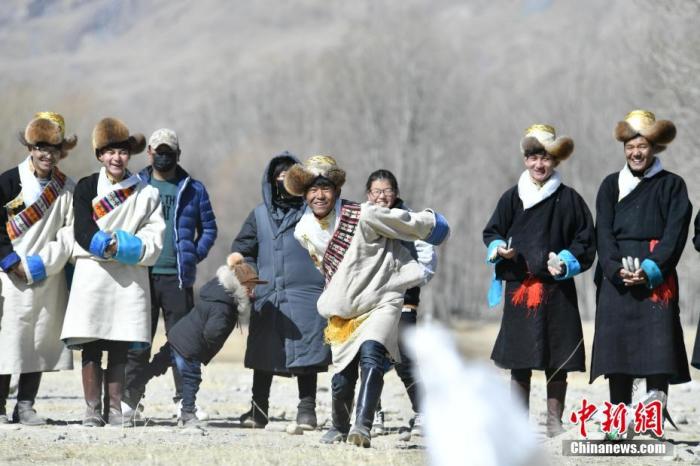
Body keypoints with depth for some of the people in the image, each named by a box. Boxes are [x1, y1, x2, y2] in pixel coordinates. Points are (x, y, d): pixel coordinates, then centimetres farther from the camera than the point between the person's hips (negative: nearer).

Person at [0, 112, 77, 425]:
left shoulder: (67, 189, 7)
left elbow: (69, 234, 3)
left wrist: (42, 263, -10)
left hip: (49, 279, 3)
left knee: (41, 340, 3)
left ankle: (25, 407, 10)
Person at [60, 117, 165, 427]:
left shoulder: (146, 194, 9)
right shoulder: (87, 188, 7)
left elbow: (153, 239, 1)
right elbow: (83, 232, -3)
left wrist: (117, 246, -12)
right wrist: (114, 245, -16)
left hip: (130, 276, 1)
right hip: (92, 274, -1)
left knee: (120, 349, 2)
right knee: (91, 347, -2)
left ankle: (115, 410, 7)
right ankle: (92, 410, 1)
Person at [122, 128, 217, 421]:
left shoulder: (193, 189, 10)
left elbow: (208, 227, 14)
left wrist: (196, 254, 1)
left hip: (178, 276, 1)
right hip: (141, 276, -1)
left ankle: (184, 400, 8)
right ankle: (130, 398, 5)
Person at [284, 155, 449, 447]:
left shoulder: (362, 216, -20)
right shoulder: (304, 232, -2)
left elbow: (406, 223, -5)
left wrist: (430, 222, 10)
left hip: (381, 300, -5)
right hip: (343, 310, 5)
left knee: (370, 357, -27)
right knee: (342, 377, 7)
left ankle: (362, 427, -35)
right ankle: (339, 428, 33)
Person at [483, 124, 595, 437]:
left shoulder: (569, 200, 2)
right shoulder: (512, 198, 8)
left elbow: (585, 240, 4)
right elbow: (491, 233, 14)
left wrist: (566, 262, -12)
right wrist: (499, 250, -7)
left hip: (556, 290, -1)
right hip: (518, 288, 1)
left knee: (556, 363, 1)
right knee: (518, 362, 2)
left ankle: (554, 421, 9)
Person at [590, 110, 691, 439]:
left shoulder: (671, 185, 8)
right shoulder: (611, 185, 15)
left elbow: (675, 233, -1)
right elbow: (603, 232, 6)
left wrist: (651, 269, -14)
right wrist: (616, 268, -11)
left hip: (656, 278, -2)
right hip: (616, 277, 2)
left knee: (657, 342, -14)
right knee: (616, 346, -1)